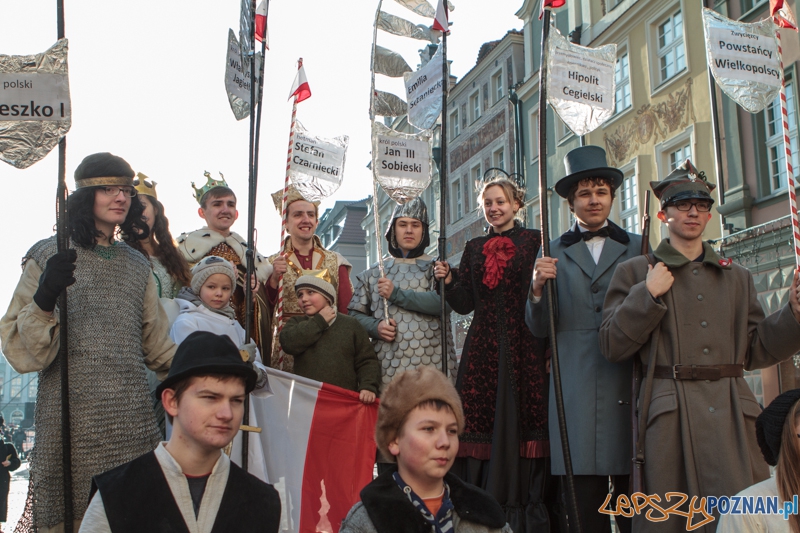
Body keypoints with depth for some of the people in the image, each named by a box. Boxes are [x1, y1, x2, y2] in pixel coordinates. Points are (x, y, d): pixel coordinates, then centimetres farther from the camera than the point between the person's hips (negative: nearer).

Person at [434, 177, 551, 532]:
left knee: (523, 420, -3)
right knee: (480, 422, -1)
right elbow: (465, 304, 10)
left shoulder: (535, 241, 4)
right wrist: (448, 280, -6)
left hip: (525, 348, -3)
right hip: (483, 350, 3)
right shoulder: (474, 249, 16)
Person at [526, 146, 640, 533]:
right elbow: (539, 329, 6)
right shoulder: (553, 253, 11)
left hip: (629, 383, 0)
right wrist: (538, 288, -11)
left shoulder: (637, 248, 11)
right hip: (576, 389, 0)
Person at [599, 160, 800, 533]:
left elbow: (755, 351, 15)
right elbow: (612, 347, 0)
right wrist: (648, 295, -9)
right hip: (669, 418, -3)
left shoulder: (737, 277, 19)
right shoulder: (635, 273, 8)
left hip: (733, 417, 3)